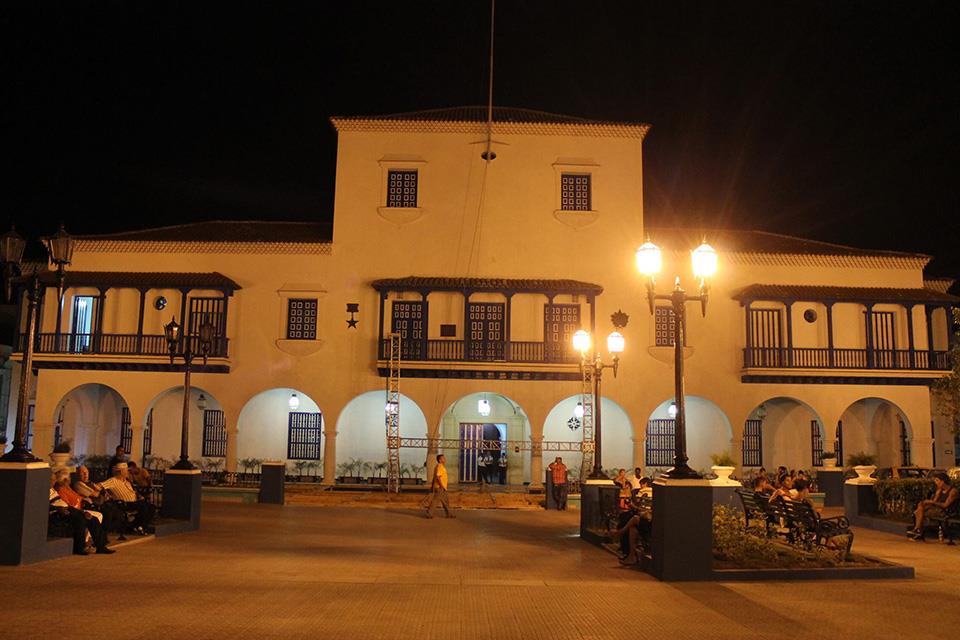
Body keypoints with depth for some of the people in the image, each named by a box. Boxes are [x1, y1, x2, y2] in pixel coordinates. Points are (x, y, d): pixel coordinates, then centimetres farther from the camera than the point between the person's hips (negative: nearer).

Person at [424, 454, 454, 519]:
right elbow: (437, 477, -24)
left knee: (446, 501, 12)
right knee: (434, 501, -5)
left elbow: (434, 477, 20)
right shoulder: (439, 466, -15)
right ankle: (429, 514, 0)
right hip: (439, 487, -10)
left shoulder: (441, 466, 16)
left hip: (442, 488, 10)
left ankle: (448, 514, 17)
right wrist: (442, 486, -23)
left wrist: (432, 485, 21)